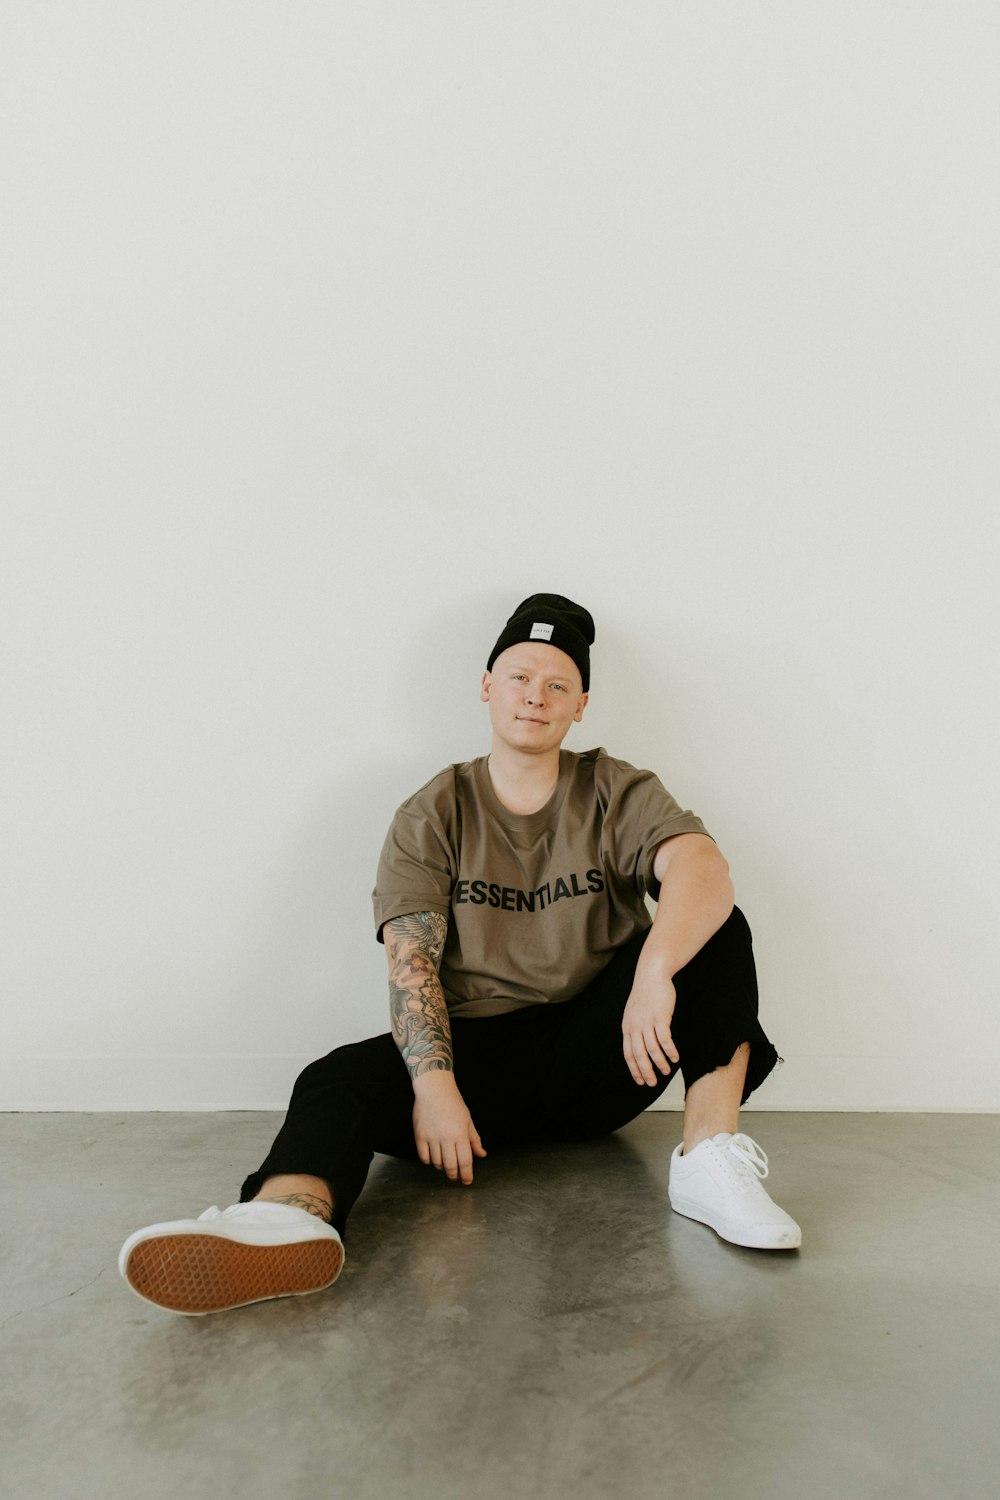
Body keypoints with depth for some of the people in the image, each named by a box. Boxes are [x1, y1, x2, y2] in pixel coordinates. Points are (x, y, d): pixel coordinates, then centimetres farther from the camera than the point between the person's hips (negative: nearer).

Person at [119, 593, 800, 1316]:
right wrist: (435, 1085, -25)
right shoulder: (434, 815, 5)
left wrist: (655, 971, -37)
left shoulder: (616, 792, 4)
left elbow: (704, 870, -16)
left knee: (716, 928, -19)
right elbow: (411, 960, -7)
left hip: (597, 1063, 1)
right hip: (478, 1051, 0)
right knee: (341, 1079, -27)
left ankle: (711, 1156, -30)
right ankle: (287, 1214, -58)